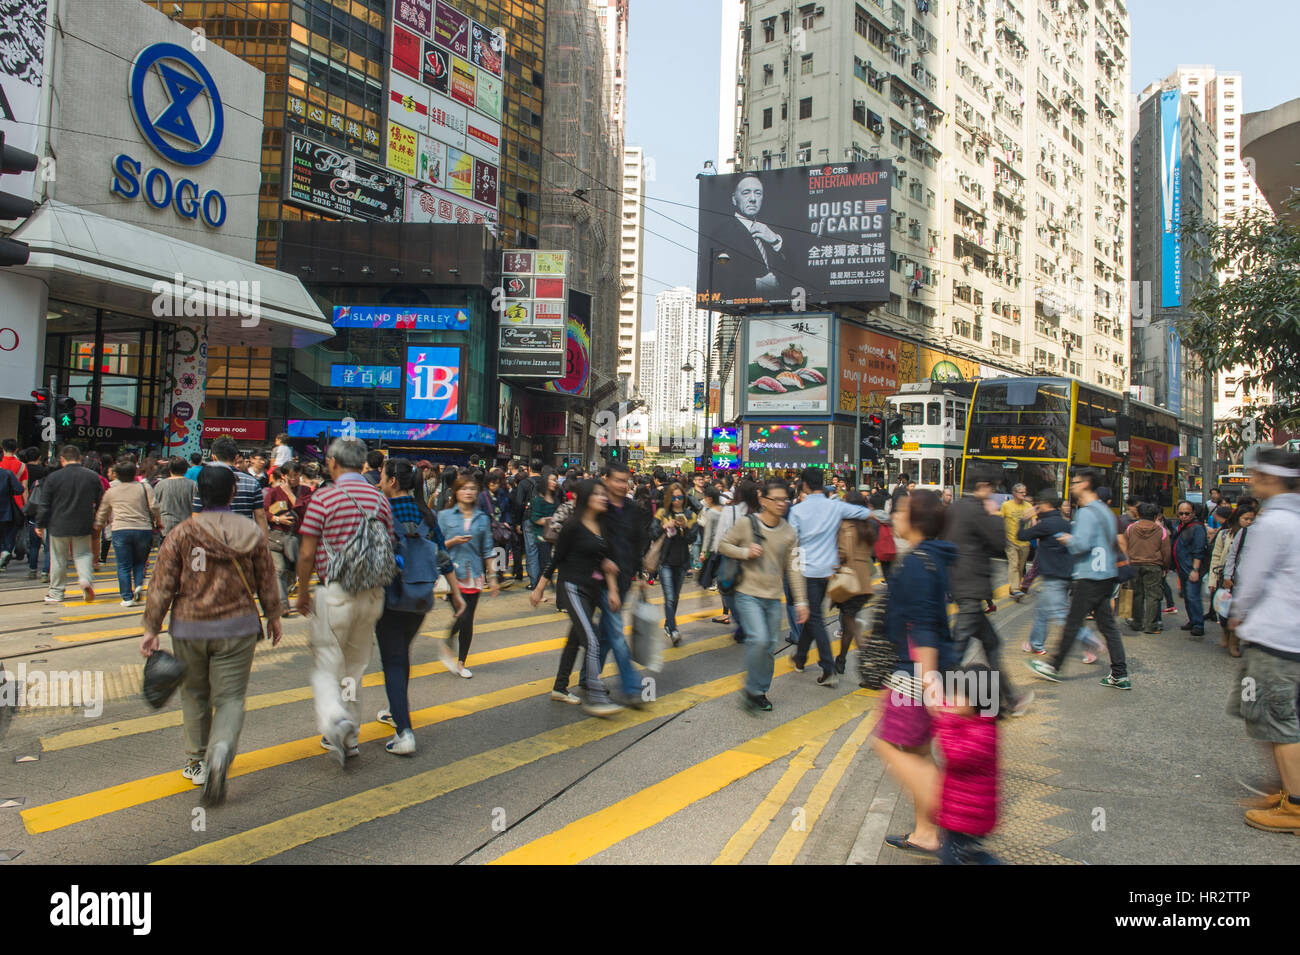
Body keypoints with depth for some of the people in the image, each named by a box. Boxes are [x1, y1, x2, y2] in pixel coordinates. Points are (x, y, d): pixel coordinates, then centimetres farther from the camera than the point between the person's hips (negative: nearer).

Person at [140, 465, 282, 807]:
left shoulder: (181, 533, -6)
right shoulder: (252, 533, -3)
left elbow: (162, 586, -5)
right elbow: (267, 583, 3)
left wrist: (151, 629, 3)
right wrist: (273, 617, 17)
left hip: (188, 628, 1)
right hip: (237, 627, 0)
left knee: (194, 694, 19)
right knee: (230, 697, 4)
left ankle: (197, 761, 28)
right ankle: (220, 751, -22)